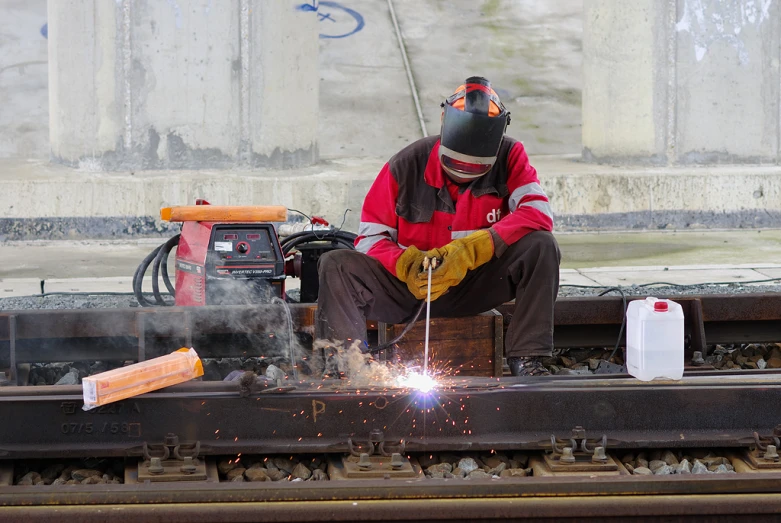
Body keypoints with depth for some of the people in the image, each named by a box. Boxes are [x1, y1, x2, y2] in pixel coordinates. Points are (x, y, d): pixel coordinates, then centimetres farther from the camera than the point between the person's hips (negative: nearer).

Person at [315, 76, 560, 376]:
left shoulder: (509, 157, -6)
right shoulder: (407, 165, -8)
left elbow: (539, 214, -22)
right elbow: (370, 237, -5)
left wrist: (471, 250, -33)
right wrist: (408, 265, -28)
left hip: (478, 287, 0)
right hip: (408, 284, 0)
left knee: (541, 246, -25)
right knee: (337, 265, -25)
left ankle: (525, 360, -23)